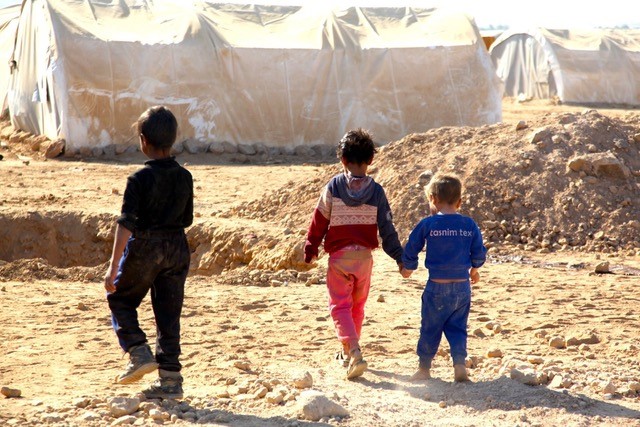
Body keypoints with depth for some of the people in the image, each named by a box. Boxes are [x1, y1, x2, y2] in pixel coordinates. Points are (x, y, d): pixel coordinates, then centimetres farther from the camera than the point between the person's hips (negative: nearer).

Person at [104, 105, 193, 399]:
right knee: (169, 313, 9)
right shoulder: (185, 177, 2)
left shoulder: (139, 179, -14)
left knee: (121, 300, 17)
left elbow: (126, 224, -17)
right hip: (177, 248, 5)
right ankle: (170, 378, 8)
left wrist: (113, 267, -16)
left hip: (144, 247, -5)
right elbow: (187, 220, 10)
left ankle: (139, 353, 1)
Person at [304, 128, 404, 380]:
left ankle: (354, 352, -20)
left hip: (338, 256, -3)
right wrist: (400, 257, 2)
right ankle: (348, 353, 32)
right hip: (364, 257, 3)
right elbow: (386, 228, -4)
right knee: (357, 306, 19)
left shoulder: (334, 186, -8)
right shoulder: (376, 191, -4)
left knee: (340, 306, 0)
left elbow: (319, 221, -3)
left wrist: (310, 249, 9)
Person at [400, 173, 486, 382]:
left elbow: (410, 249, 1)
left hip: (437, 287, -3)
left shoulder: (427, 224, -7)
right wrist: (474, 269, 28)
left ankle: (424, 368, 22)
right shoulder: (469, 225, 1)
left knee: (430, 328, 11)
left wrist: (408, 268, 21)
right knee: (457, 328, 13)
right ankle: (460, 364, -3)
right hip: (462, 287, 3)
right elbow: (479, 253, 7)